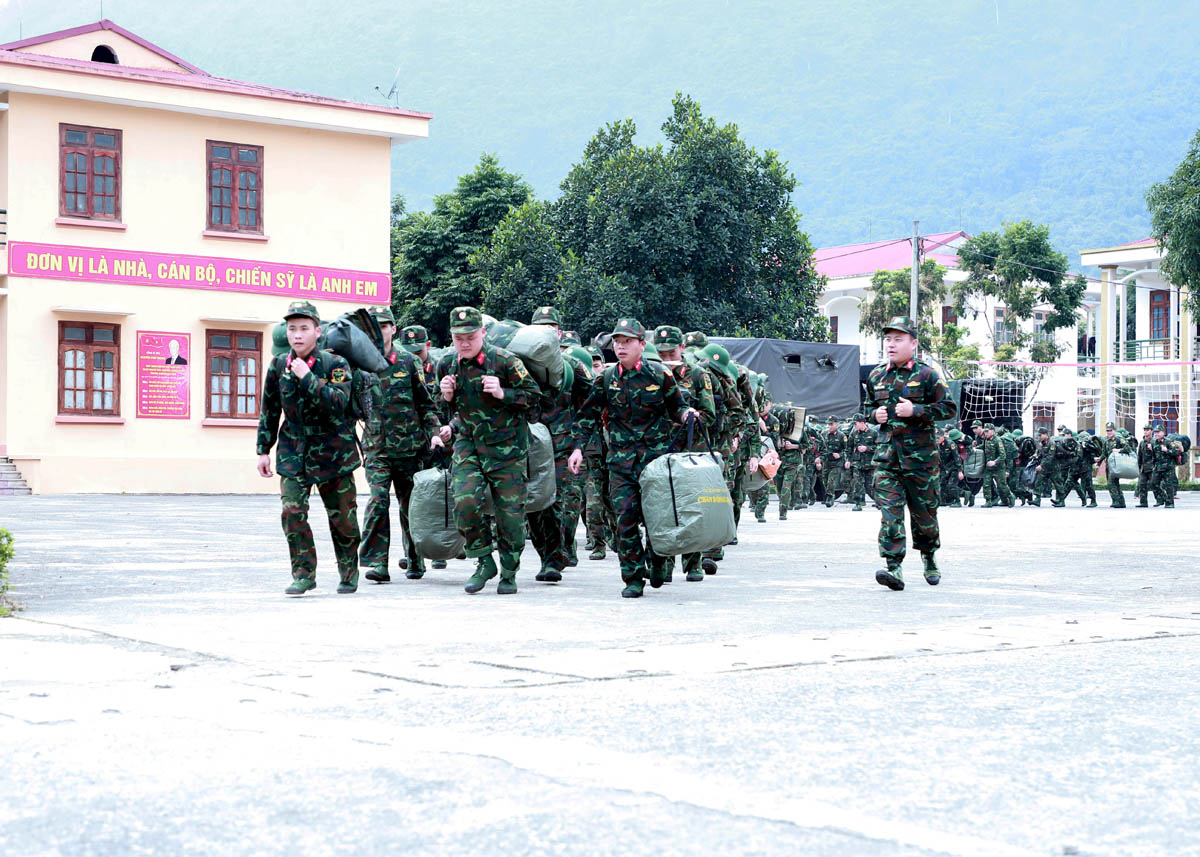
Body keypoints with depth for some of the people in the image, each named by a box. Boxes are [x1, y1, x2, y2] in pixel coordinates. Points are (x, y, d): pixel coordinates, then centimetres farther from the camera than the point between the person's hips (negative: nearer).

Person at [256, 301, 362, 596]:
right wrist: (263, 450, 11)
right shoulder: (278, 366, 3)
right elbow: (269, 411, 12)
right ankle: (304, 573, 0)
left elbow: (338, 403, -25)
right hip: (293, 450, 3)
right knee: (292, 511, -11)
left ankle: (349, 572, 24)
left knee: (342, 516, 4)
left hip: (332, 450, -3)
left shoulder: (335, 364, -9)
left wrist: (307, 378, -27)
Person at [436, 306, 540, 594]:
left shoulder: (504, 361, -11)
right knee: (465, 502, -15)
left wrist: (502, 393, -20)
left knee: (509, 511, 0)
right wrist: (446, 396, -4)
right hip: (467, 443, 3)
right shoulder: (447, 365, 3)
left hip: (506, 444, -3)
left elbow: (533, 395, -5)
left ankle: (509, 573, 17)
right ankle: (484, 562, 4)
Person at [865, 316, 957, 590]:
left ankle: (929, 556, 32)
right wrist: (874, 414, 3)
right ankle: (894, 568, -16)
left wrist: (915, 410, -16)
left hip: (919, 454, -3)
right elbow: (868, 406, 26)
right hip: (886, 453, 3)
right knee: (890, 509, -10)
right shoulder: (877, 376, 11)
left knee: (924, 510, 8)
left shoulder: (927, 375, -3)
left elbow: (949, 408, -5)